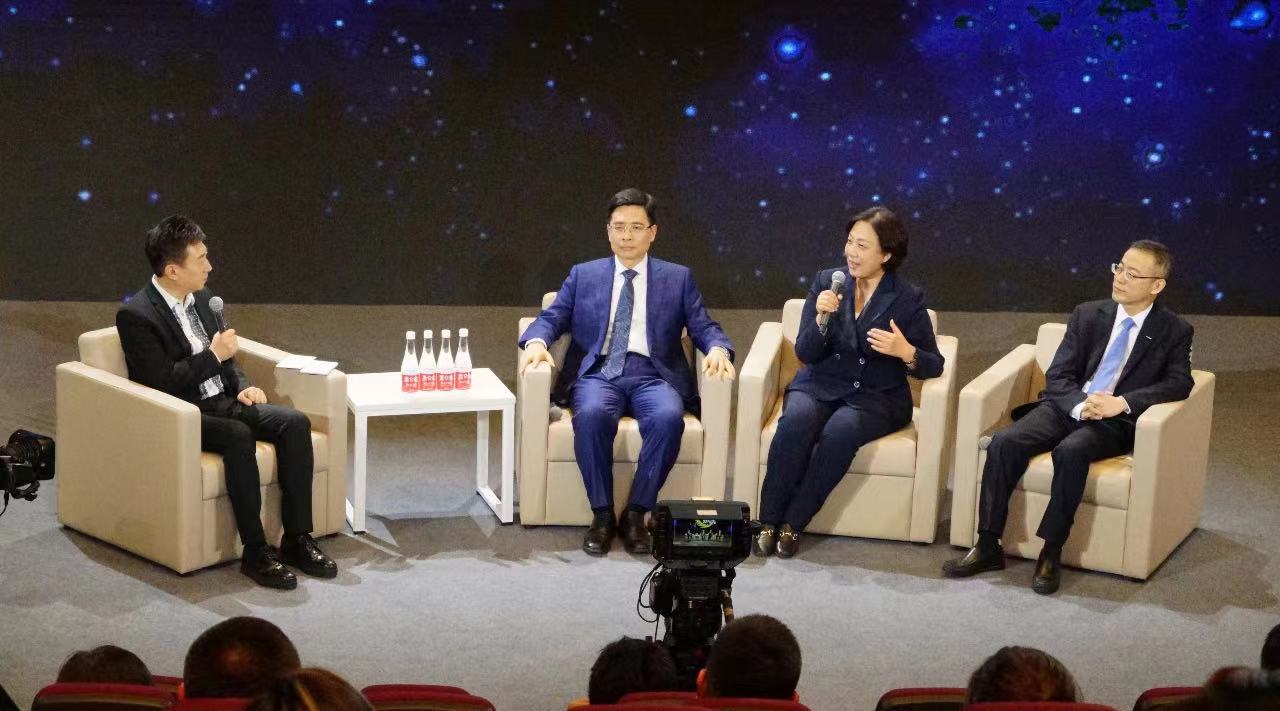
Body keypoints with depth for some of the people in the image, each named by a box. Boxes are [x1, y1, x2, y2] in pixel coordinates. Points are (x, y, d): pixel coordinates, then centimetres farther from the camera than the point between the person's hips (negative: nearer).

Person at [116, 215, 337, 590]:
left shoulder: (203, 299, 11)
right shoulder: (136, 315, -12)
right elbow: (159, 382, -19)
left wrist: (242, 386, 1)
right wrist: (213, 356, -16)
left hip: (222, 401, 7)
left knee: (295, 422, -16)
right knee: (239, 436, -35)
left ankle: (298, 538, -14)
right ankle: (255, 551, -28)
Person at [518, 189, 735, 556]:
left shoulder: (677, 278, 15)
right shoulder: (583, 275, 17)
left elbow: (704, 328, 10)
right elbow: (551, 318, 11)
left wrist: (717, 348, -14)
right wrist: (536, 341, -13)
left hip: (652, 375, 0)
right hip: (598, 372, 0)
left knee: (669, 417, -35)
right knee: (591, 415, -35)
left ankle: (636, 515, -21)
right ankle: (602, 515, -20)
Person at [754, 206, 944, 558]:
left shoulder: (908, 299, -1)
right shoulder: (827, 282, 4)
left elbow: (934, 365, 1)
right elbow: (805, 354, 1)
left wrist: (905, 352, -20)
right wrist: (822, 318, -19)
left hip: (877, 397, -2)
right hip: (821, 386, 2)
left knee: (840, 430, -34)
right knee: (796, 420, -32)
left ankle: (793, 523, -23)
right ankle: (768, 521, -23)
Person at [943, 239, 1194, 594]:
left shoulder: (1174, 331, 4)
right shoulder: (1087, 315, 11)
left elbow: (1179, 382, -9)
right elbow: (1057, 375, 5)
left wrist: (1123, 402, -23)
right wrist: (1080, 405, -18)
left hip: (1116, 422, -3)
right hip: (1066, 408, 3)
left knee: (1071, 451, -36)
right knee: (1004, 443, -23)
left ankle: (1051, 554, -27)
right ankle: (988, 547, -19)